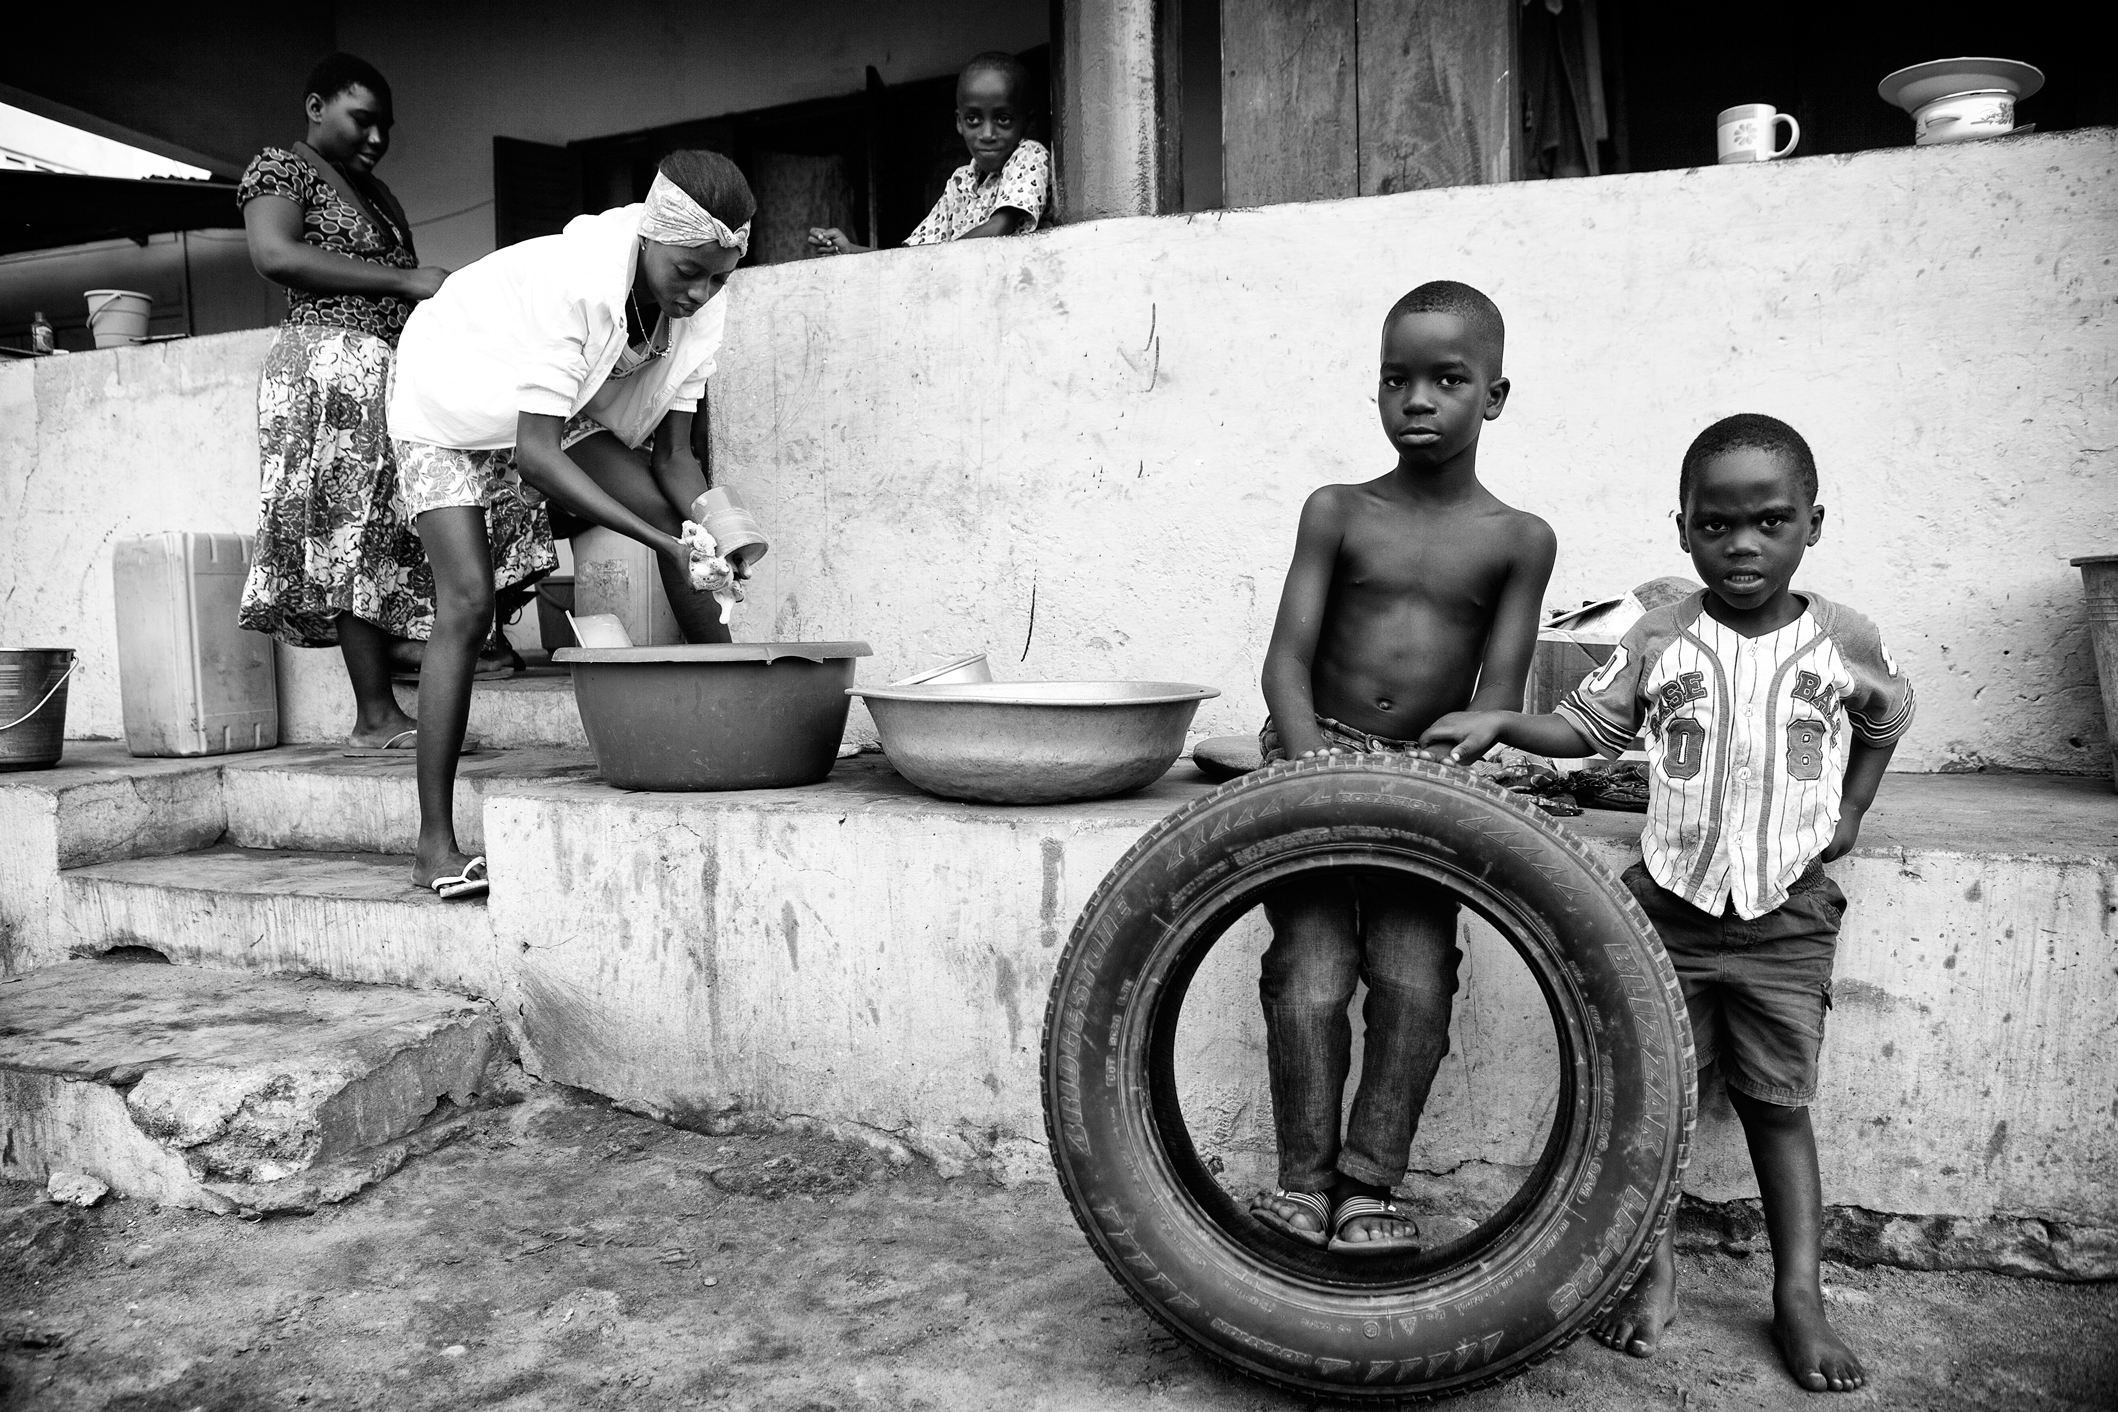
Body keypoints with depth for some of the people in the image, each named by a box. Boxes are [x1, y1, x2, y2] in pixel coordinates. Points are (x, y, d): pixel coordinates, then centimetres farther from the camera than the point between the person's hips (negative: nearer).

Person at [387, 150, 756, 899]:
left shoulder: (698, 306, -19)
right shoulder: (574, 280, -39)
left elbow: (672, 451, -14)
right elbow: (535, 453, -41)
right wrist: (663, 543, -45)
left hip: (561, 408, 6)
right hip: (449, 409, -6)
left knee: (685, 521, -12)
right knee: (467, 603, -18)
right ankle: (434, 844, -14)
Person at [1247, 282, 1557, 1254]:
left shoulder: (1520, 541, 3)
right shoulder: (1337, 513, 2)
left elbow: (1498, 694, -2)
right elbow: (1288, 658, -4)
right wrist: (1314, 761, -20)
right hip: (1318, 757, -1)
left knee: (1416, 977, -12)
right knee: (1311, 974, -11)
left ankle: (1368, 1184, 2)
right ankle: (1304, 1182, 2)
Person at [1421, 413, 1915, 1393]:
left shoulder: (1847, 641, -1)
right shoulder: (1660, 640, -3)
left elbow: (1885, 723, 18)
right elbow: (1588, 725, 4)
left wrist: (1849, 813, 10)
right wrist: (1500, 723, -11)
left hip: (1787, 917, 0)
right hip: (1669, 905, 0)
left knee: (1778, 1103, 8)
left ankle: (1798, 1291, 21)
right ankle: (1653, 1267, 21)